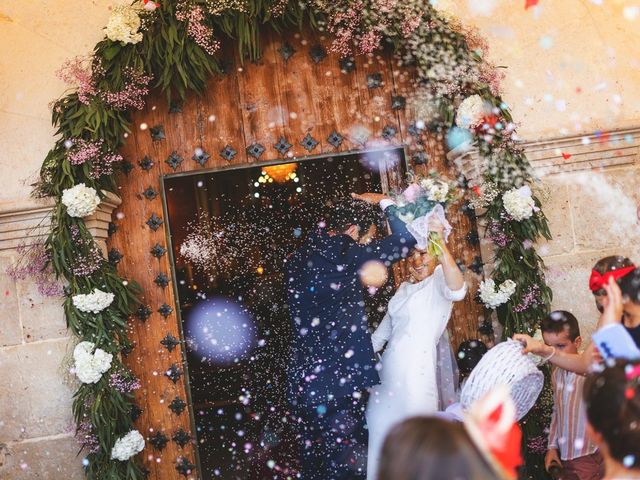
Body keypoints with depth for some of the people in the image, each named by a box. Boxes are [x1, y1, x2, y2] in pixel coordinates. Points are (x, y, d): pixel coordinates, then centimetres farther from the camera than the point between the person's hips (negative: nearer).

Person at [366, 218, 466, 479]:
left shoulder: (440, 278, -5)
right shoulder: (404, 287, 17)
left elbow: (457, 290, -29)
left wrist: (440, 244, -40)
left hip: (417, 370, -7)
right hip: (389, 370, 7)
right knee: (381, 429, 11)